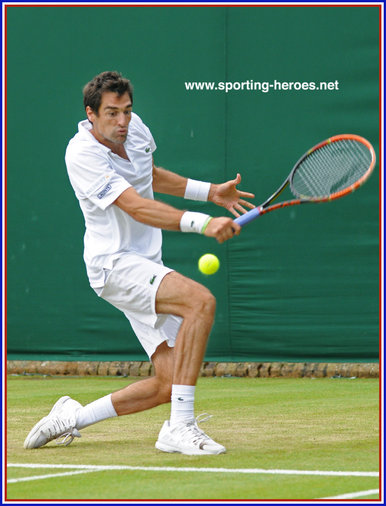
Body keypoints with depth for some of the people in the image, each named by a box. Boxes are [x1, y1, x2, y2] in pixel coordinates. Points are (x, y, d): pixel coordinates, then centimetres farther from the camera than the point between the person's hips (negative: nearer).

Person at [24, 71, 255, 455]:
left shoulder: (134, 128, 5)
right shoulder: (82, 154, -19)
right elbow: (136, 207, -29)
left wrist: (210, 192, 19)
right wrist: (202, 224, -39)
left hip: (146, 265, 8)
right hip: (113, 264, -8)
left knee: (169, 383, 1)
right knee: (201, 301, -32)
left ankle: (71, 417, 18)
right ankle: (180, 427, -30)